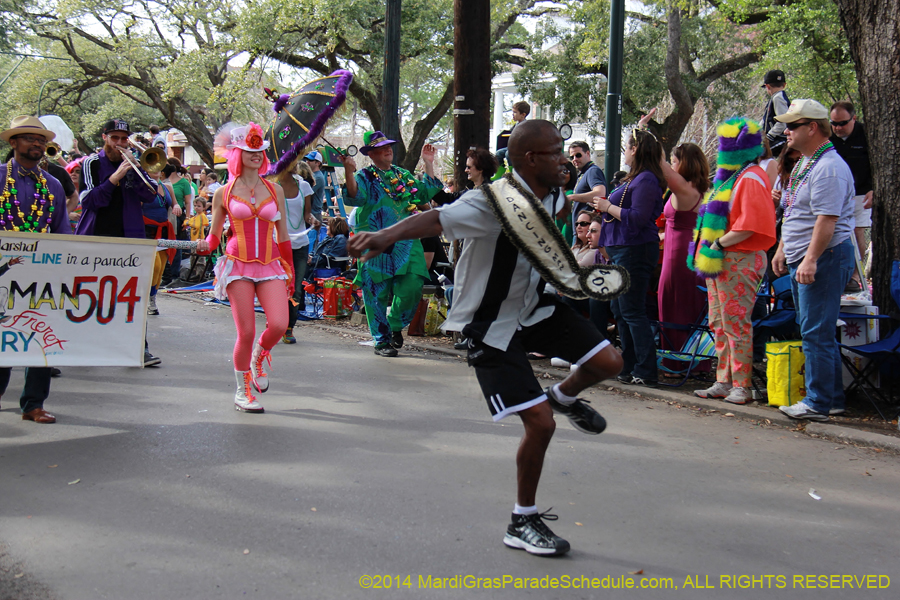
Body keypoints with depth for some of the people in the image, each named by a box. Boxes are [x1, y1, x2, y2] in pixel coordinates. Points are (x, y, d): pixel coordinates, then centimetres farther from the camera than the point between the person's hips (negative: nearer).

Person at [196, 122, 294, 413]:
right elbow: (213, 237, 10)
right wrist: (204, 246, -13)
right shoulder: (223, 194, 5)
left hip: (270, 265, 2)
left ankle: (258, 358, 18)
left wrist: (290, 272, 15)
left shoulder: (275, 190, 10)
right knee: (246, 332, -7)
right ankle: (242, 390, 15)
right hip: (238, 265, -2)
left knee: (279, 325, -17)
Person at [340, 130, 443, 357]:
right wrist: (349, 172, -30)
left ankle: (395, 325, 19)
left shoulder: (403, 175, 19)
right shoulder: (365, 177, 3)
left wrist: (429, 163, 18)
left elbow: (427, 192, 21)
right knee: (377, 293, 0)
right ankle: (381, 340, 13)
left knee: (412, 286, -8)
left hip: (406, 243, 4)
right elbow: (354, 197, -15)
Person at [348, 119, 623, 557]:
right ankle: (522, 523, 12)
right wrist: (387, 235, -59)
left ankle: (565, 396, 36)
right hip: (491, 327, -8)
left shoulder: (552, 196, -2)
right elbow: (437, 219, -43)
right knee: (540, 423, -11)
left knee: (608, 362, -1)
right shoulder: (493, 202, -28)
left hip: (535, 307, 8)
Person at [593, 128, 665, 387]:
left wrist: (608, 207, -13)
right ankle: (629, 367, 20)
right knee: (620, 310, 14)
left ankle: (645, 372, -7)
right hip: (622, 250, 11)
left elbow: (638, 218, -22)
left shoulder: (646, 180, -14)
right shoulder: (635, 178, 18)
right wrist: (605, 205, 10)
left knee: (632, 312, -10)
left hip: (634, 251, -11)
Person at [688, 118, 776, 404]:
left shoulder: (750, 179, -12)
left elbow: (750, 225, -22)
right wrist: (705, 249, 13)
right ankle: (723, 382, 18)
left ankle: (741, 385, 0)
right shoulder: (728, 176, 20)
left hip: (738, 260, -10)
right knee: (719, 323, 12)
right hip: (718, 260, 10)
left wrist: (719, 244, -20)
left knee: (736, 323, -6)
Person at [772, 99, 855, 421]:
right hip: (803, 260, 11)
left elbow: (827, 219, -24)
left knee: (816, 332, -7)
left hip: (824, 258, -11)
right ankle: (832, 398, 23)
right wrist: (782, 249, 25)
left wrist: (810, 259, -27)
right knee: (817, 332, 14)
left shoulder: (828, 167, -16)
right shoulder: (803, 164, 18)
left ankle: (819, 403, -1)